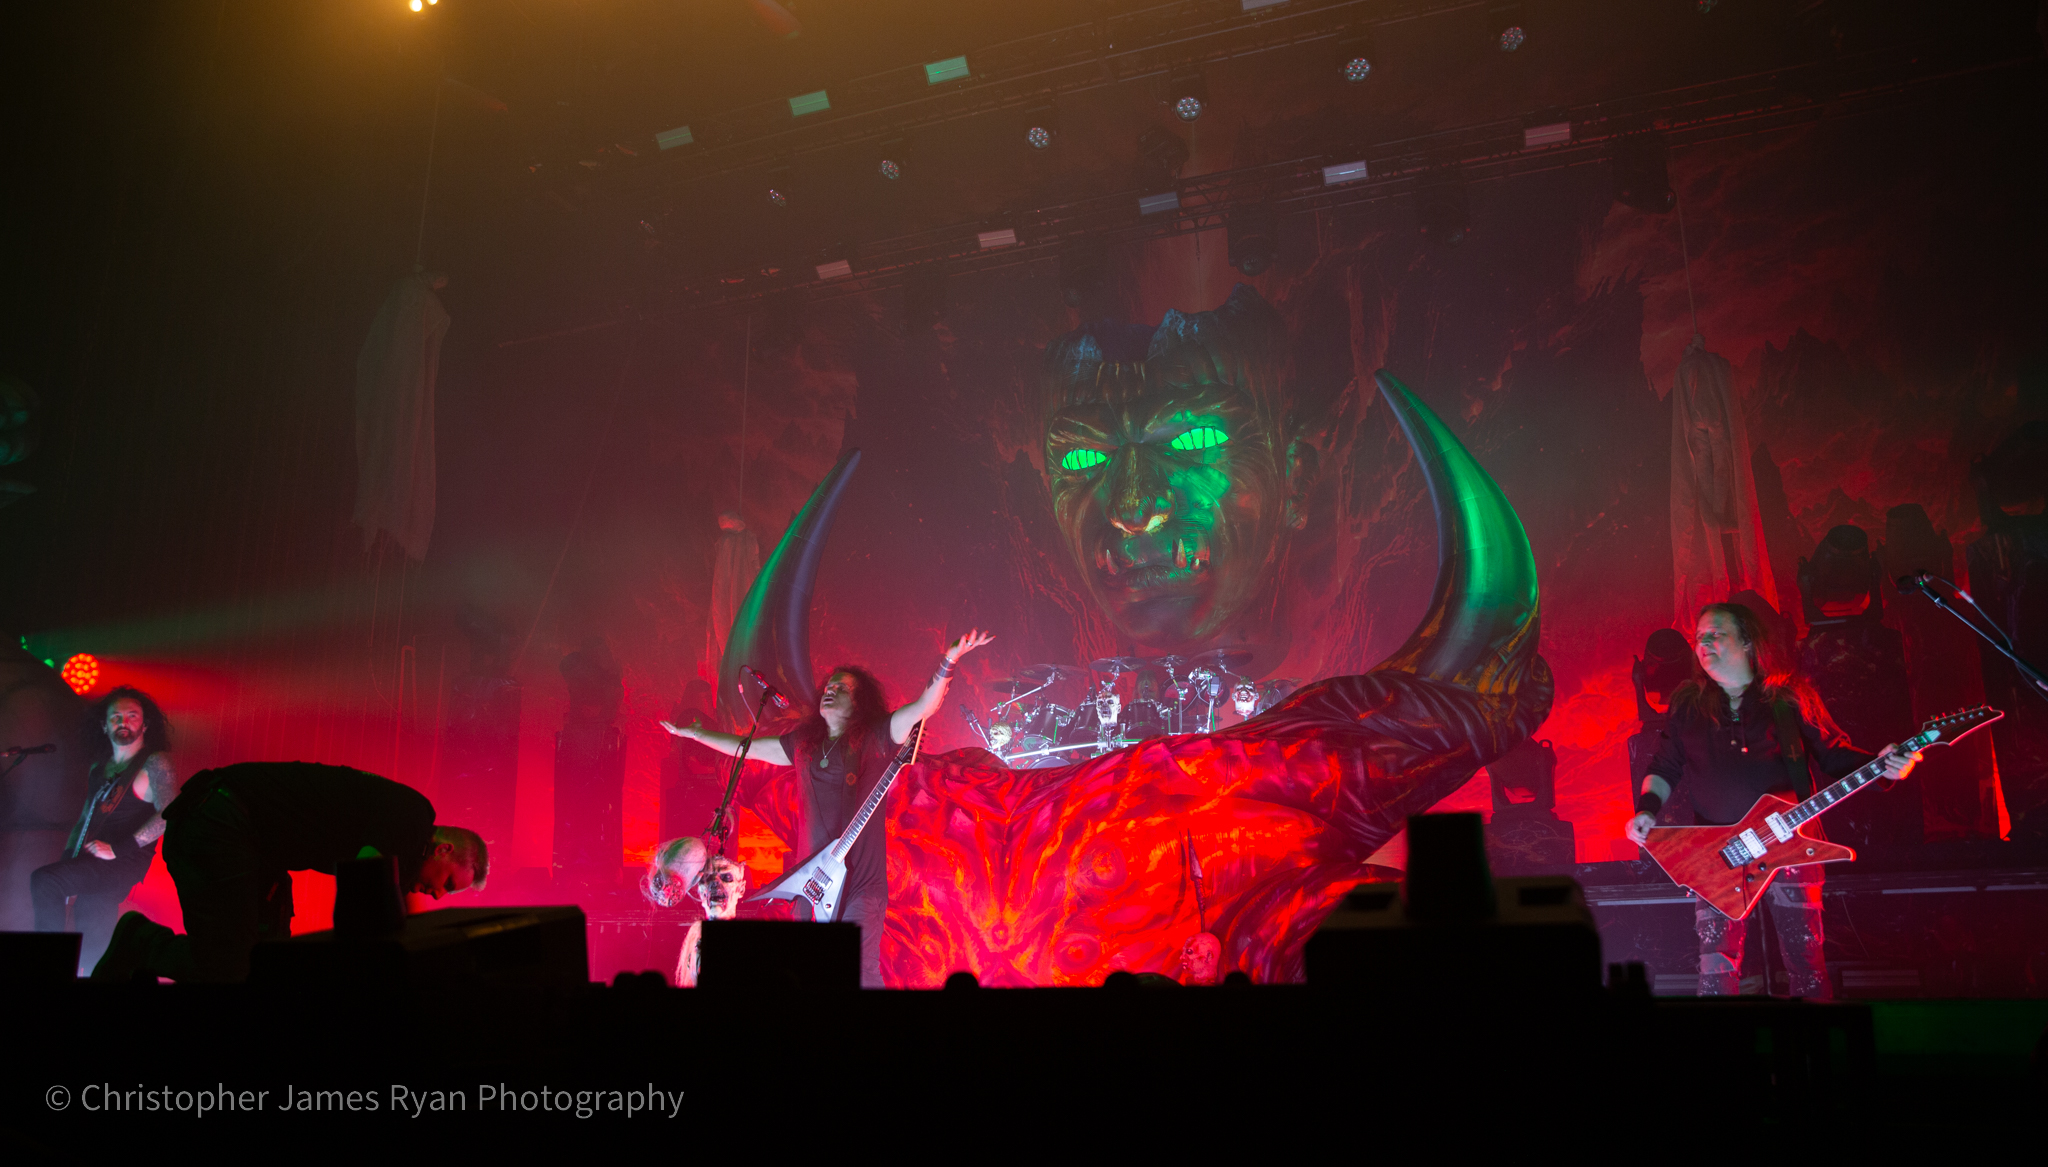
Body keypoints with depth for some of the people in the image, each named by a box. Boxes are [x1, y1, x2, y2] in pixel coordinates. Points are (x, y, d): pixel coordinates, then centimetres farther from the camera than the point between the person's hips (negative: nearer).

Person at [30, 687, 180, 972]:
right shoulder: (99, 768, 20)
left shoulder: (155, 764, -6)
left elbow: (169, 813, -19)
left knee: (43, 880, -22)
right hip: (90, 865, 7)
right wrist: (67, 858, 14)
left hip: (125, 863, -7)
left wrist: (116, 849, -20)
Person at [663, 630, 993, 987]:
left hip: (861, 880, -5)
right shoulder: (803, 743, 15)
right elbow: (747, 747, 27)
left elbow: (924, 706, -11)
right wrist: (693, 734, 33)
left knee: (861, 972, -11)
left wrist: (949, 661, -25)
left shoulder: (873, 738, 0)